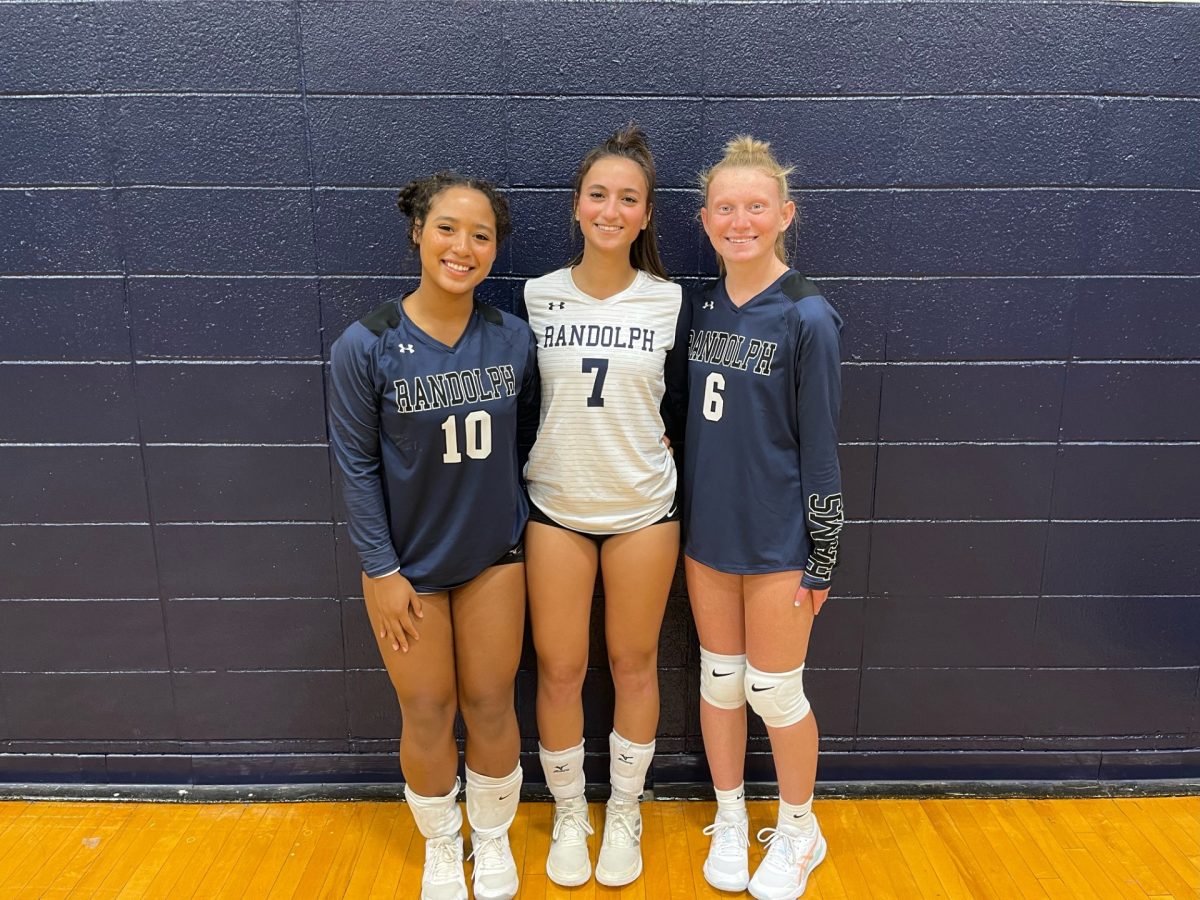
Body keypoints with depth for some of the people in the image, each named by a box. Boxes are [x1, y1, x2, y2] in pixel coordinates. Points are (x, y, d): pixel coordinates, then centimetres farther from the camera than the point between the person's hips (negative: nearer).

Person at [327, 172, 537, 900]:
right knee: (427, 713, 12)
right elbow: (356, 465, -10)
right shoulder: (367, 346, -15)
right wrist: (382, 570, -10)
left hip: (494, 557, 2)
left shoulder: (513, 339, -8)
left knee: (490, 705, 14)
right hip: (408, 563, -1)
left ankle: (493, 840, 40)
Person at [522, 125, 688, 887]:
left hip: (643, 510, 0)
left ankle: (625, 814, 34)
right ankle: (569, 816, 32)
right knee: (559, 671, 8)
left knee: (634, 664, 12)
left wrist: (641, 450, -4)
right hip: (556, 509, 0)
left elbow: (678, 410, 6)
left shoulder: (670, 301, -2)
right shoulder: (536, 296, -2)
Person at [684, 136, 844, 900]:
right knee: (720, 681, 16)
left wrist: (821, 557, -8)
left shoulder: (807, 317, -13)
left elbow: (820, 445, -11)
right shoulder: (701, 308, 3)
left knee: (775, 692, 8)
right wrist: (684, 513, 10)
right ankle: (730, 822, 38)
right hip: (707, 529, 5)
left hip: (777, 537, -5)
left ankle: (799, 832, 34)